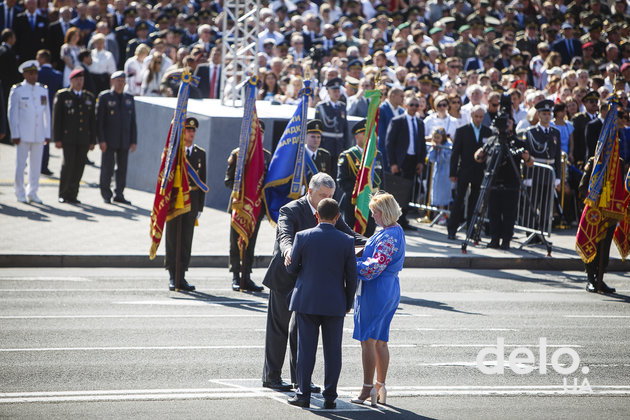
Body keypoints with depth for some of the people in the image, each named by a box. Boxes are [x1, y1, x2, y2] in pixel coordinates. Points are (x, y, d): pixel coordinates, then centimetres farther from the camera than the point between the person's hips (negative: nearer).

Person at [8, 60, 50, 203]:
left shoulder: (43, 90, 10)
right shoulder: (17, 90, -2)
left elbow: (46, 113, 14)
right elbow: (12, 113, -2)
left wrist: (47, 134, 10)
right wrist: (15, 135, -7)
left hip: (39, 135, 4)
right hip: (23, 135, -4)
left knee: (36, 164, 6)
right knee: (20, 164, -1)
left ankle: (32, 193, 15)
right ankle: (20, 194, 8)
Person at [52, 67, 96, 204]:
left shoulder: (89, 97, 14)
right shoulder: (62, 95, 3)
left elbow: (92, 120, 14)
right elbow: (56, 118, 0)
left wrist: (93, 141, 9)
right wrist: (57, 139, -6)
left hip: (84, 140, 4)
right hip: (68, 138, -4)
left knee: (79, 167, 0)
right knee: (68, 164, -10)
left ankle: (72, 195, 7)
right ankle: (63, 194, 3)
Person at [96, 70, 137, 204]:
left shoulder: (129, 99, 13)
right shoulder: (104, 97, 0)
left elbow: (133, 121, 14)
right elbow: (98, 120, -4)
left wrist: (133, 141, 7)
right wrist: (101, 140, -11)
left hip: (124, 141, 4)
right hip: (109, 141, -4)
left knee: (122, 168, 5)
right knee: (107, 168, -1)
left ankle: (119, 194, 13)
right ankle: (106, 195, 8)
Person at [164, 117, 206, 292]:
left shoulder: (200, 153, 10)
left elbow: (202, 180, 11)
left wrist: (200, 206, 6)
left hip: (192, 203, 3)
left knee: (186, 240, 4)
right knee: (173, 239, 0)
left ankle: (181, 277, 9)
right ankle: (172, 277, 5)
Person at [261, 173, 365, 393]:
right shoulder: (290, 210, -17)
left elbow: (347, 235, -1)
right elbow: (285, 236, -33)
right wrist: (288, 251, -55)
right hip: (285, 277, -6)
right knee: (279, 327, 4)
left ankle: (299, 377, 21)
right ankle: (271, 376, 14)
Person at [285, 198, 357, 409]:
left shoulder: (303, 237, -7)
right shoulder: (346, 241, -6)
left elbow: (292, 267, 2)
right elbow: (351, 276, -1)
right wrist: (348, 303, 12)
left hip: (306, 302, 0)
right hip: (335, 304, 0)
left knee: (306, 349, 5)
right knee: (332, 352, 7)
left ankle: (303, 395, 7)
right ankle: (330, 397, 8)